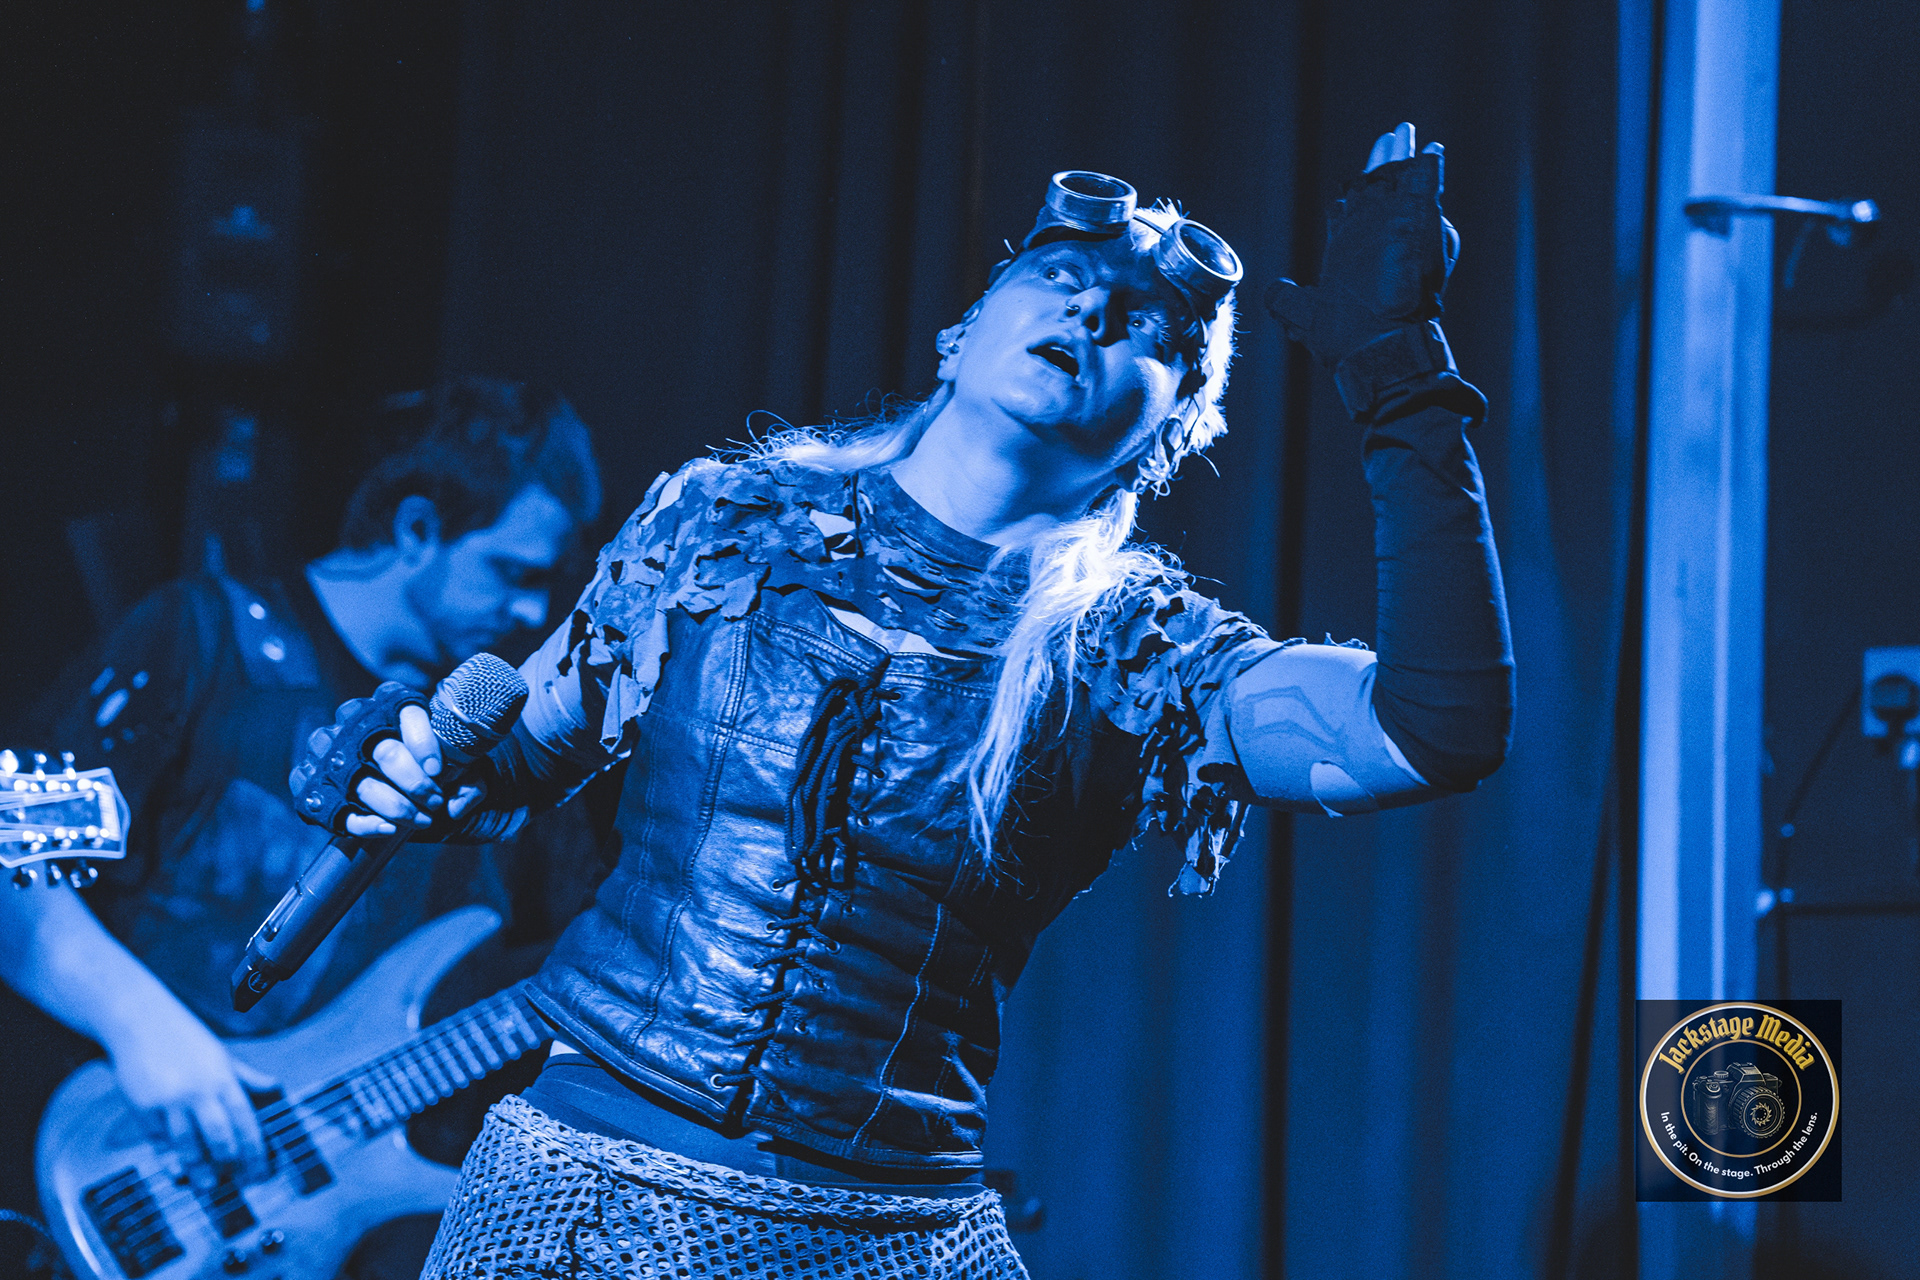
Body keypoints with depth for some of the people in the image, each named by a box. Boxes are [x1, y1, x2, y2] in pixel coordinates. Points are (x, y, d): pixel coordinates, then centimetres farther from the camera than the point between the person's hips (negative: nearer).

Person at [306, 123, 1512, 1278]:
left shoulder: (1126, 646, -3)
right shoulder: (727, 516, 3)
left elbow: (1441, 726, -18)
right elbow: (523, 760, 13)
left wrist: (1401, 370, -18)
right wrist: (414, 778, -10)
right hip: (582, 1178, 1)